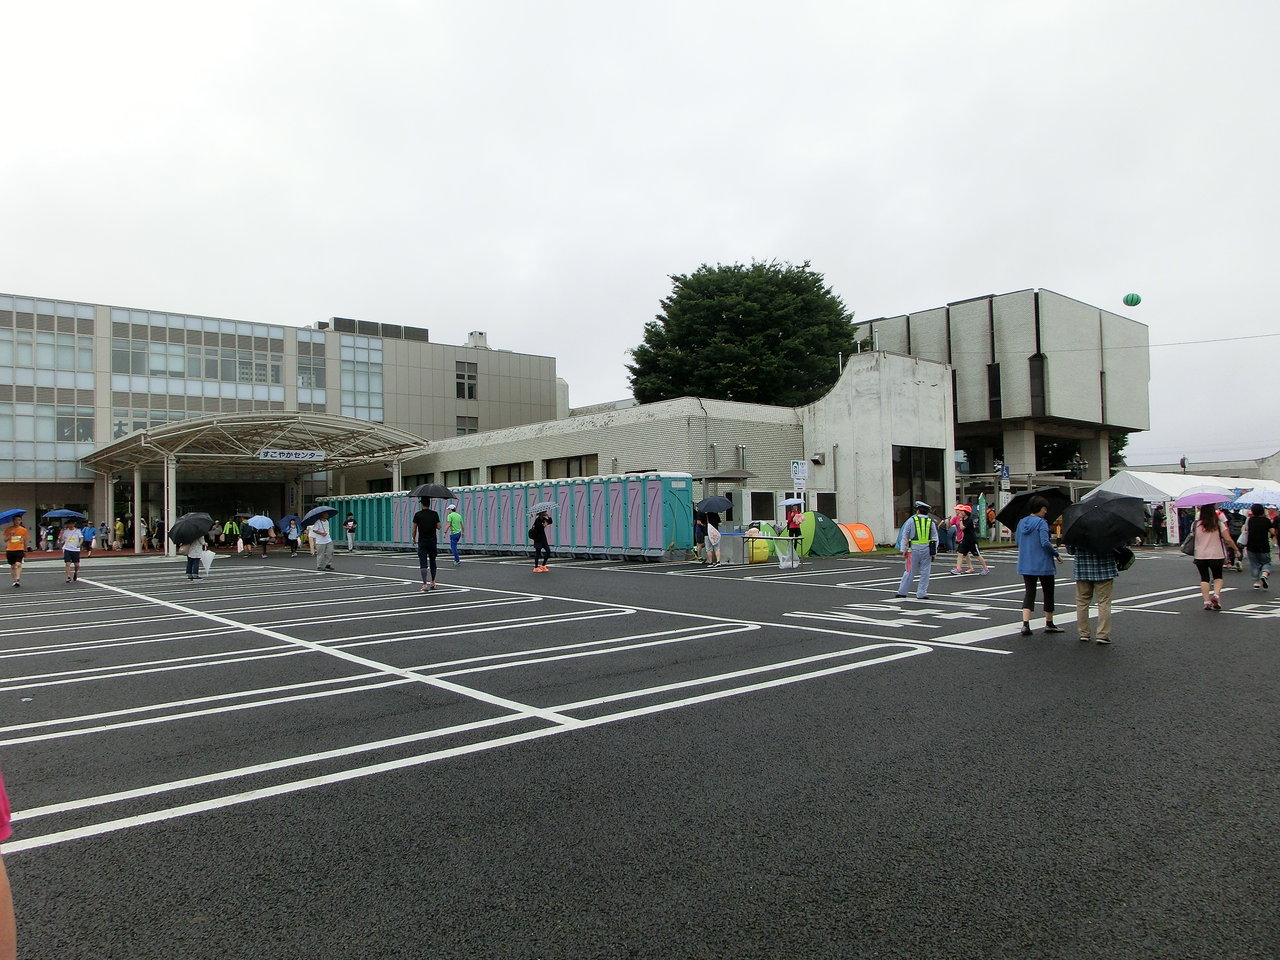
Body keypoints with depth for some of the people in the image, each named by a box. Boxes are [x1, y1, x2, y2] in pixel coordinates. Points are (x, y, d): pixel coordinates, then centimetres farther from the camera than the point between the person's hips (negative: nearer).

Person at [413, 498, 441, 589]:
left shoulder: (418, 515, -6)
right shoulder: (434, 514, -1)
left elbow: (414, 529, -3)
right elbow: (439, 527, 1)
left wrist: (414, 538, 12)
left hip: (422, 542, -2)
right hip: (432, 541, 2)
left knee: (423, 563, -4)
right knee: (432, 562, 15)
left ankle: (425, 584, -11)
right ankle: (433, 582, 22)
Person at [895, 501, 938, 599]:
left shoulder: (911, 520, 0)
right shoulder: (931, 522, 6)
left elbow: (904, 536, 0)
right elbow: (935, 539, 7)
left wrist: (903, 550, 4)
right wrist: (933, 553, 12)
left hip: (914, 550, -1)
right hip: (926, 549, 1)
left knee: (910, 572, 5)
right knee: (925, 572, 7)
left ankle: (902, 592, 7)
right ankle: (921, 594, 8)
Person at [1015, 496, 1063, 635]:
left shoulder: (1021, 522, 7)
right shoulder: (1041, 522, -14)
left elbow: (1017, 540, 14)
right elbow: (1045, 543, -22)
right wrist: (1057, 554, -9)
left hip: (1025, 565, 6)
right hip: (1043, 565, -5)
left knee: (1029, 592, 5)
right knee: (1048, 592, 12)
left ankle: (1025, 624, -11)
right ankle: (1049, 624, 23)